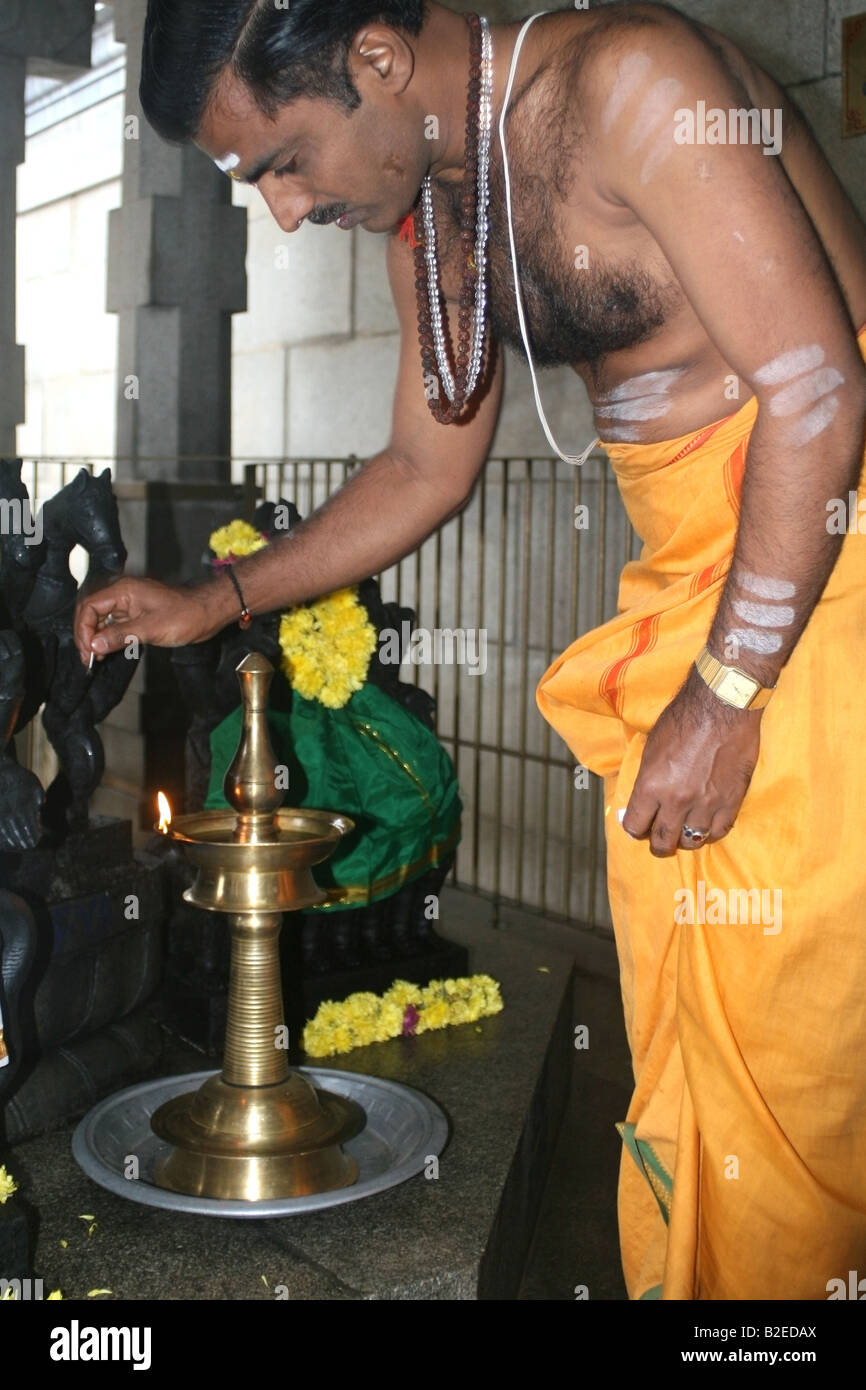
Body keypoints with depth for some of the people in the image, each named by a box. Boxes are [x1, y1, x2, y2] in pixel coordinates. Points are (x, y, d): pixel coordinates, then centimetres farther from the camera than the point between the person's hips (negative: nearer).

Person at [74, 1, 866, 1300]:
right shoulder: (427, 216, 8)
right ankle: (684, 1279, 22)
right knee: (674, 1005, 7)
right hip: (686, 572, 7)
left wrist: (725, 691, -20)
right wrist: (213, 600, 15)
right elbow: (427, 469, 20)